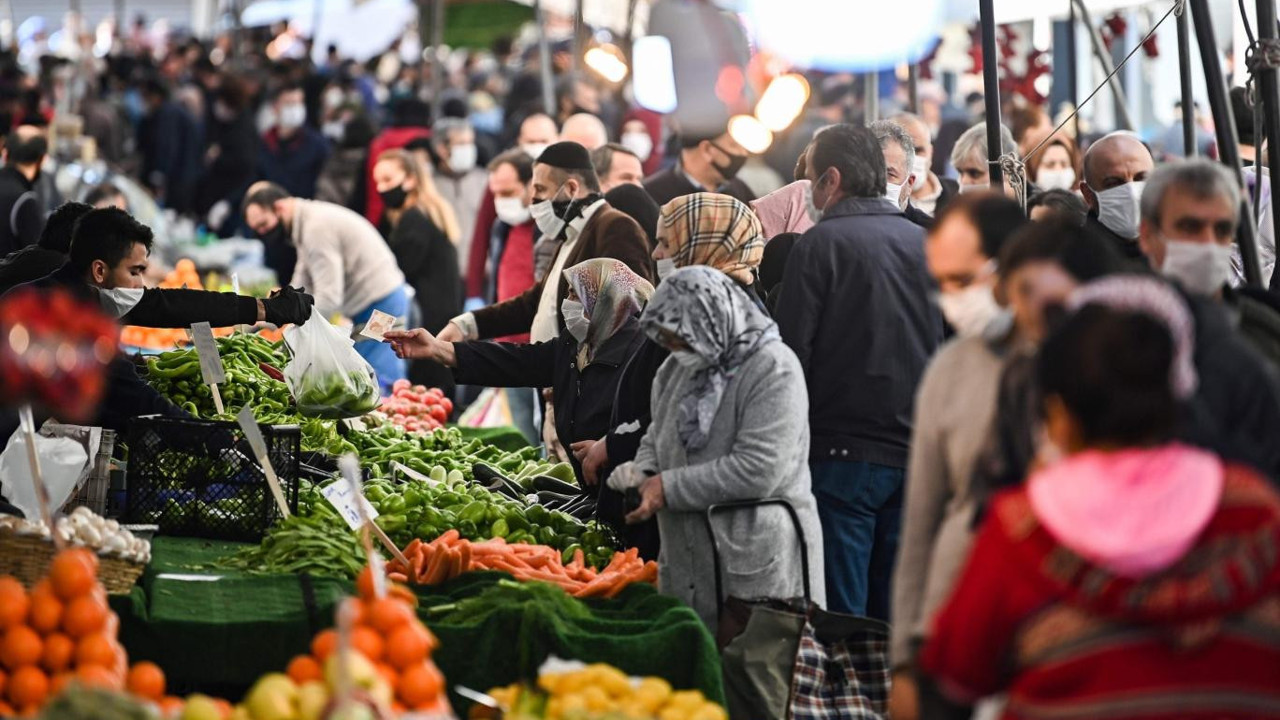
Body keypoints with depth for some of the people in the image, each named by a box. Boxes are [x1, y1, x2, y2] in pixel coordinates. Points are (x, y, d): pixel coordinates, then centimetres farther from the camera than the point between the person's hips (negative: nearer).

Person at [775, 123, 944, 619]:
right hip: (917, 456, 6)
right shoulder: (926, 243, 9)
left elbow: (792, 351, -9)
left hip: (844, 453, -5)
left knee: (840, 618, -2)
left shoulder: (821, 243, -7)